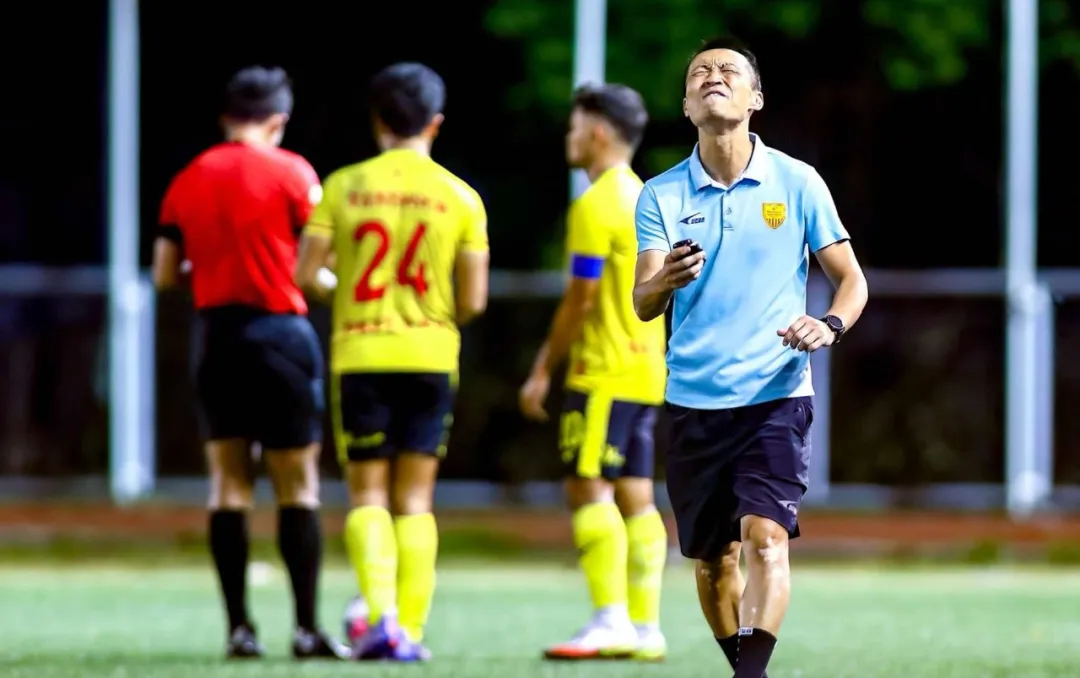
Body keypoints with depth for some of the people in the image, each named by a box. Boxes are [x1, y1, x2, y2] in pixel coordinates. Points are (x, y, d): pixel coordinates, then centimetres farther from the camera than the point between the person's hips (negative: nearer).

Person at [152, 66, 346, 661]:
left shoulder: (187, 181, 8)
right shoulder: (290, 172, -4)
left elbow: (165, 274, 10)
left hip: (218, 336, 4)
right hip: (280, 332, -4)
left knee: (228, 485, 7)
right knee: (297, 488, 1)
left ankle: (239, 627, 2)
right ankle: (306, 628, -1)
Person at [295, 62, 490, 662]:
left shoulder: (343, 186, -1)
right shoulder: (461, 197, 0)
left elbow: (306, 275, -4)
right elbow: (474, 302, -1)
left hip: (359, 357, 0)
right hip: (430, 358, 1)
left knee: (368, 494, 6)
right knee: (415, 500, 8)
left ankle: (382, 617, -14)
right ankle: (411, 630, 3)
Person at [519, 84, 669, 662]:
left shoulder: (596, 205, -12)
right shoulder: (647, 200, 16)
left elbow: (581, 297, -14)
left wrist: (543, 369, -8)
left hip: (605, 373, -9)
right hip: (645, 372, 9)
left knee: (589, 487, -11)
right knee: (634, 496, 7)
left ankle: (611, 619, -19)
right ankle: (645, 626, 5)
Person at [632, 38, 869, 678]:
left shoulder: (797, 182, 0)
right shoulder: (662, 194, 3)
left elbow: (851, 277, 6)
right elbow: (643, 305, -5)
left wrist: (830, 324, -16)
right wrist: (663, 283, -29)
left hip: (777, 394, -2)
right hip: (694, 401, 2)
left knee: (766, 537, -20)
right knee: (712, 556, 8)